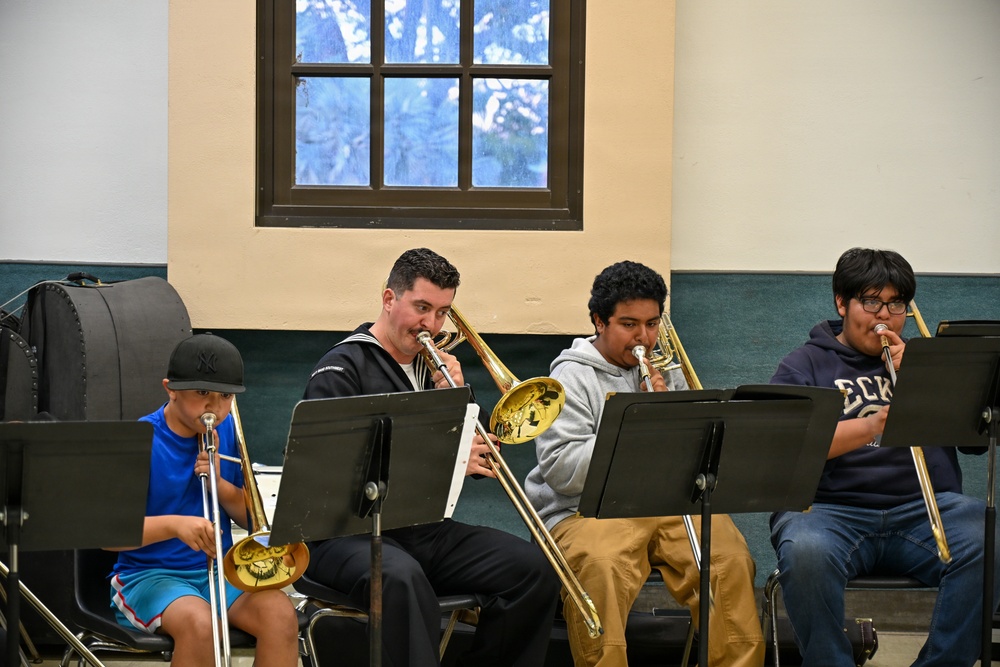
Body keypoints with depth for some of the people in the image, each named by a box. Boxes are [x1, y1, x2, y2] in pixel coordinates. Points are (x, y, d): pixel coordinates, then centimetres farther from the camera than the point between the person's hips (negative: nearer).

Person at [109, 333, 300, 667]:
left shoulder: (227, 433, 7)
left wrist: (219, 483, -9)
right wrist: (175, 524, -33)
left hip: (219, 571, 5)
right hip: (149, 573, -5)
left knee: (281, 614, -24)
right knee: (199, 623, -36)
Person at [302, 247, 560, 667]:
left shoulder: (433, 368, 17)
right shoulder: (343, 368, -4)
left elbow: (476, 459, 15)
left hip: (424, 530, 7)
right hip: (348, 533, -7)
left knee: (533, 569, -13)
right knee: (401, 578, -40)